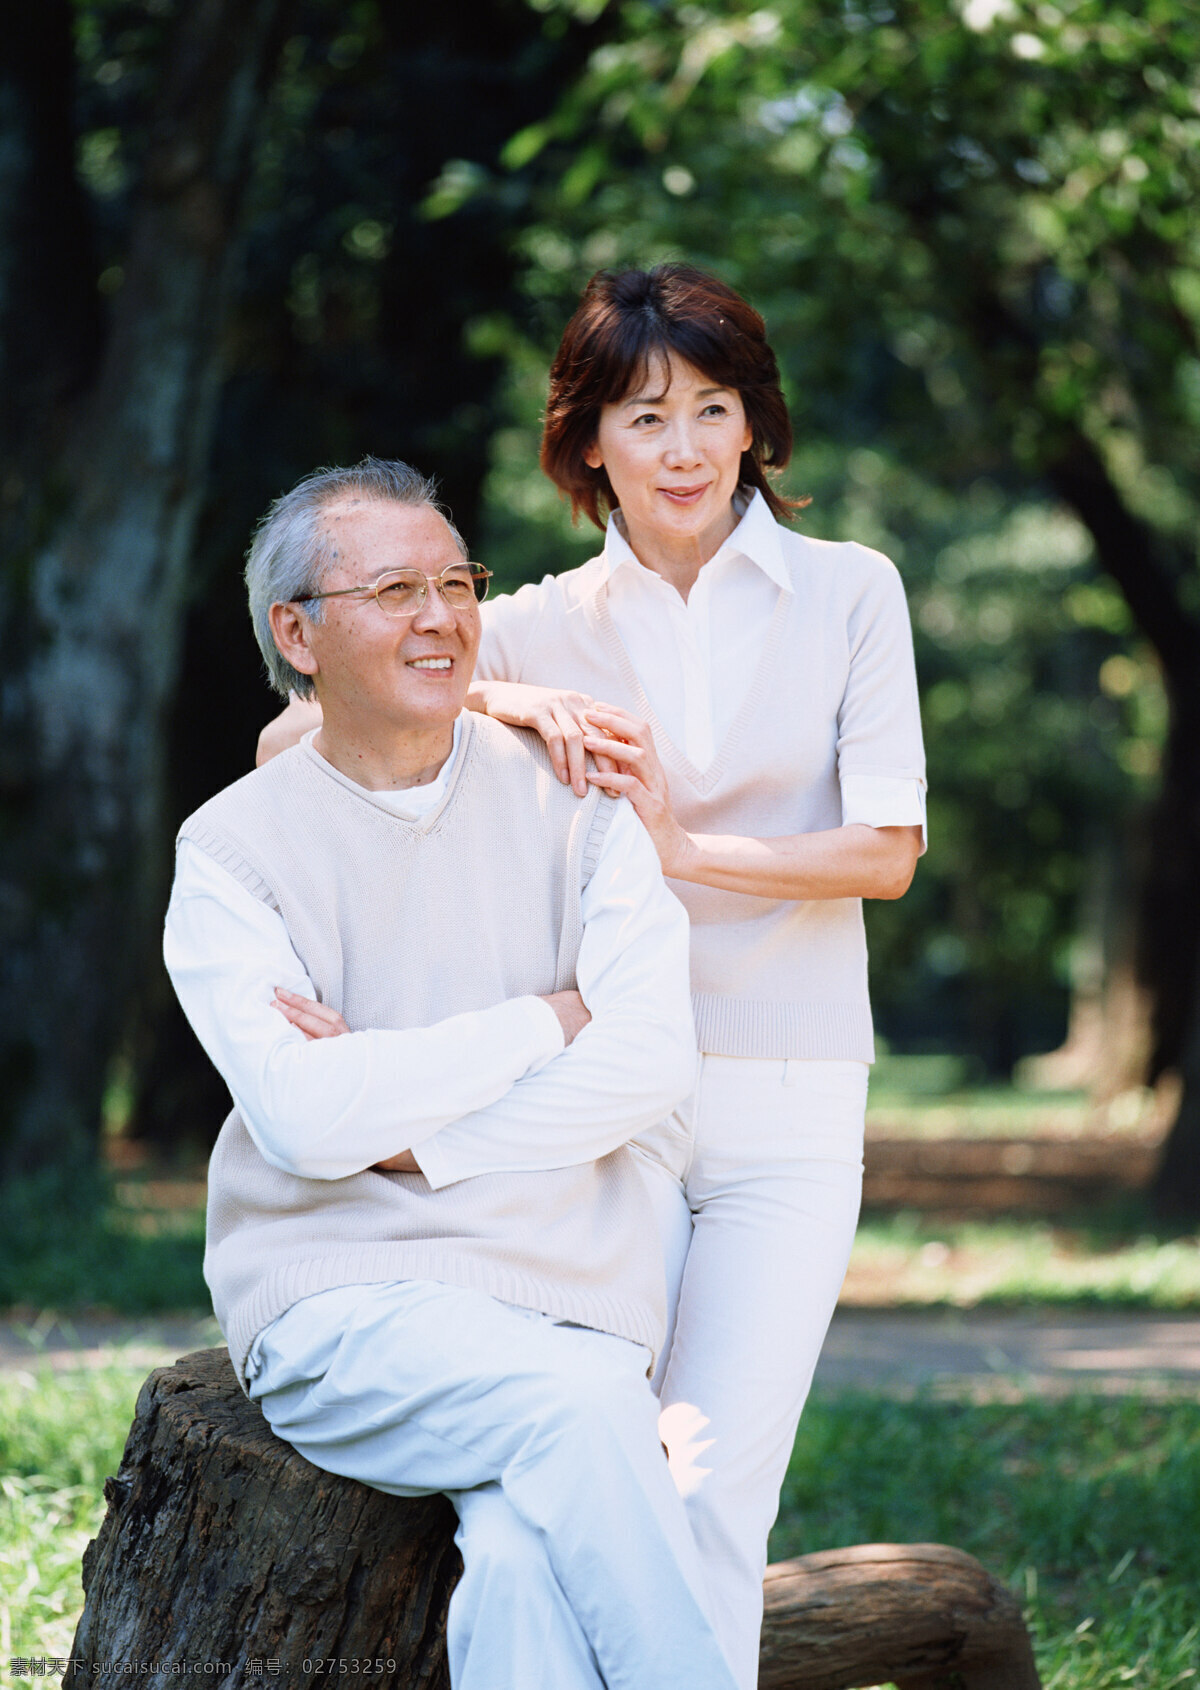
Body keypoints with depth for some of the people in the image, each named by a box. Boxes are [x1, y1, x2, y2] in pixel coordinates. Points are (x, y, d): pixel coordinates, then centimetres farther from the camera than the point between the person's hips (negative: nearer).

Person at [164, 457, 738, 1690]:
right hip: (341, 1298, -1)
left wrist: (403, 1132, -10)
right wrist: (548, 1021, -7)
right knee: (571, 1409, -32)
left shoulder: (564, 795, 9)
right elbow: (302, 1115, -13)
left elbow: (654, 1057, -3)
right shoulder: (234, 847, 2)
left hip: (570, 1297, 2)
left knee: (530, 1572, -29)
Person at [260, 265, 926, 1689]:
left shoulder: (848, 592, 5)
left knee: (708, 1499, -12)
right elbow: (288, 740, -1)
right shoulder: (544, 627, 6)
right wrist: (496, 702, -13)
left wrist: (680, 848, -8)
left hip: (787, 1105, -1)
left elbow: (886, 850, -1)